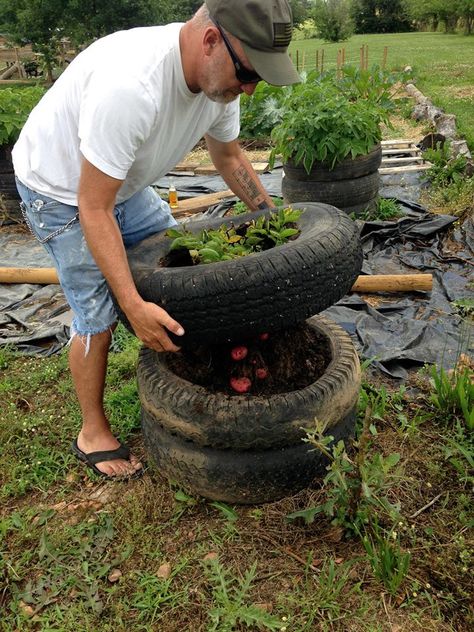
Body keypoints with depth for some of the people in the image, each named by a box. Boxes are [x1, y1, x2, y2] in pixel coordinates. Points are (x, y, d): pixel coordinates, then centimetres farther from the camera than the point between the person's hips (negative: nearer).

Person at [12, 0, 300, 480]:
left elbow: (228, 156, 5)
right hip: (61, 191, -8)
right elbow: (94, 210, -36)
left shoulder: (219, 73, -13)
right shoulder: (129, 85, -40)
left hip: (124, 181, 8)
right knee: (98, 317, -8)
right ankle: (92, 434, 13)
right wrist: (135, 306, -40)